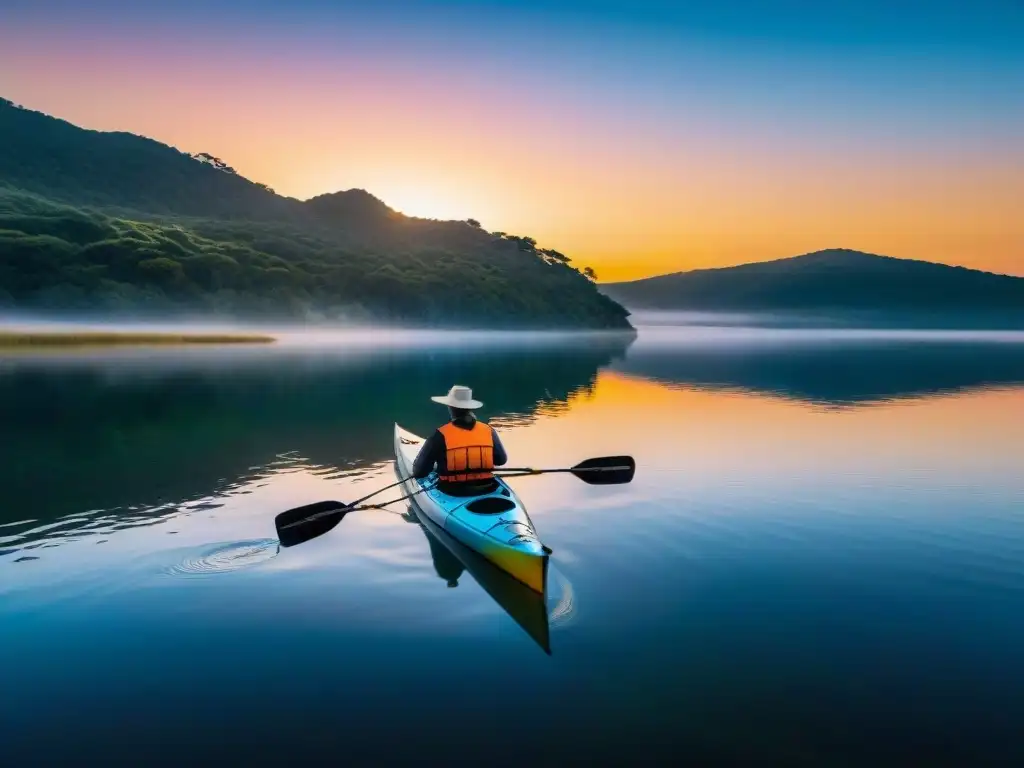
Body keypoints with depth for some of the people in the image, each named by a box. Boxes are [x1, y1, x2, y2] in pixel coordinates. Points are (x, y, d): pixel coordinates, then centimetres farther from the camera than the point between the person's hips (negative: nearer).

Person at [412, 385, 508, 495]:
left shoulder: (440, 434, -15)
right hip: (486, 489, 3)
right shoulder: (488, 431, -6)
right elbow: (502, 460, 10)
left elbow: (419, 471, -11)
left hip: (452, 493, -3)